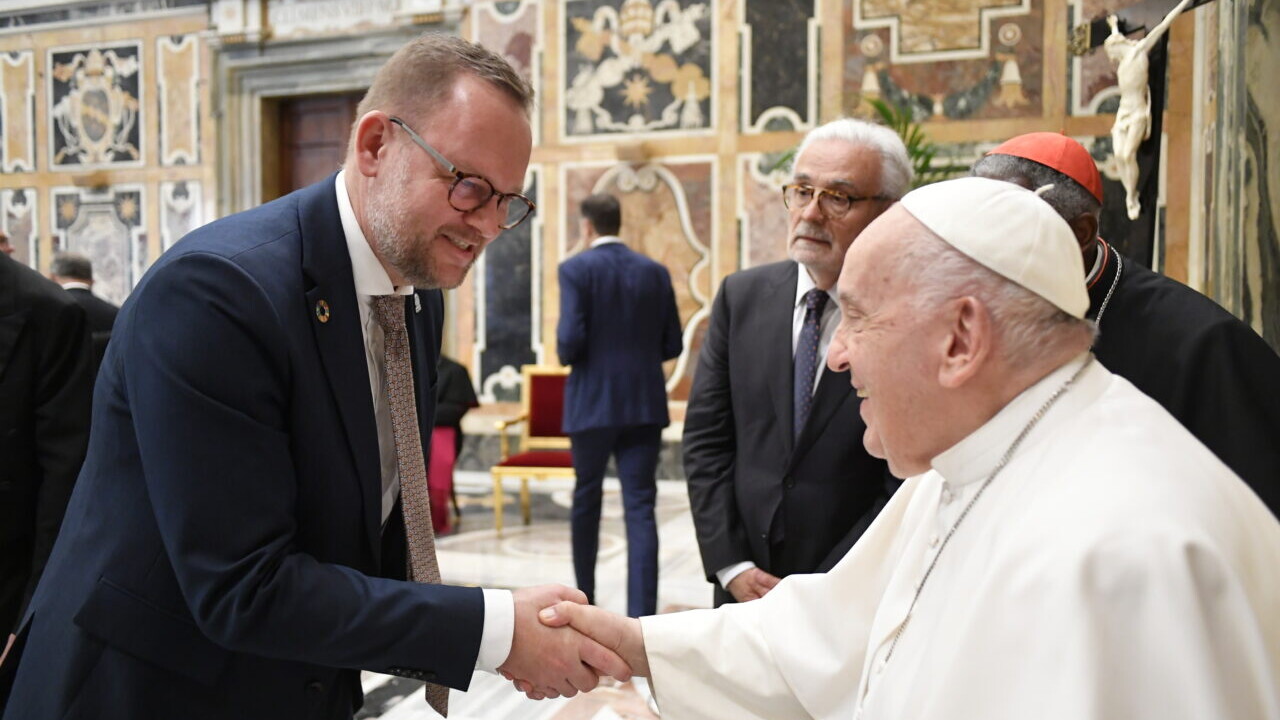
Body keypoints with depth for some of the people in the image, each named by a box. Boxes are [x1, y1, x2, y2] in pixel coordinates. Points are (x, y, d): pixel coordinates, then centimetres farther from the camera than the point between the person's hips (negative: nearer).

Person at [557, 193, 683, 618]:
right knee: (640, 508, -1)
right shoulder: (655, 272, 6)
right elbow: (672, 345, 6)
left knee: (586, 499, 17)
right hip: (644, 404, 2)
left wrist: (565, 355, 8)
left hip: (593, 403, -2)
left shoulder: (576, 269, -5)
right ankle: (641, 615, -8)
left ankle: (584, 596, 31)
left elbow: (570, 338, -14)